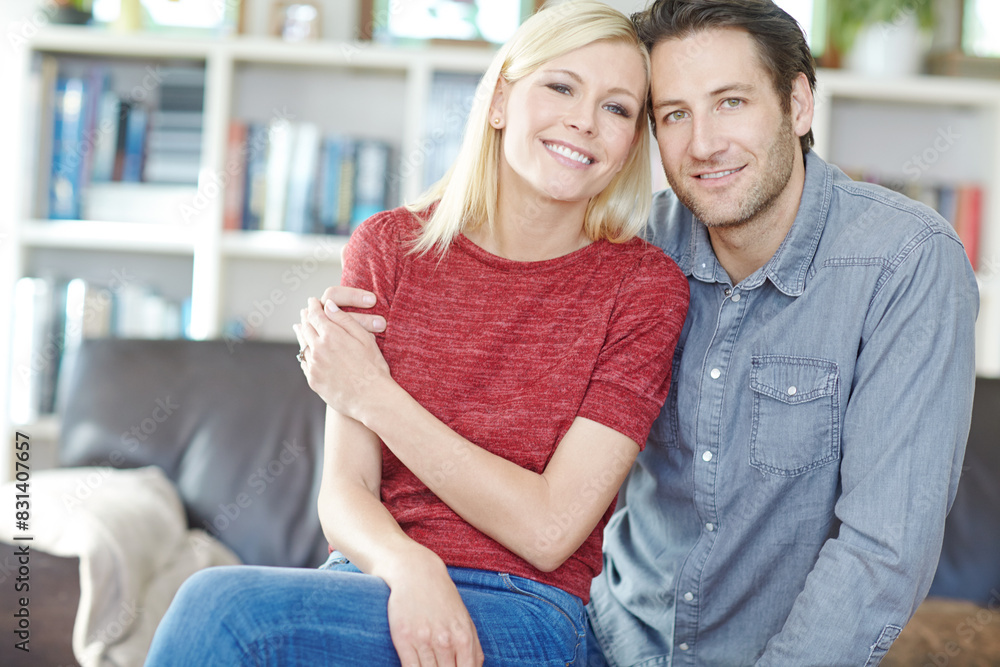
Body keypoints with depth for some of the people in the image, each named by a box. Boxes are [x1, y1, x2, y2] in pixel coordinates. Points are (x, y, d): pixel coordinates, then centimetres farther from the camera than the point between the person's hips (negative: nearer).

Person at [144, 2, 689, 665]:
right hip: (376, 582, 3)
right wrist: (409, 567, -24)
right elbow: (344, 490, -1)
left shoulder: (645, 286, -5)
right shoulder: (390, 246, 4)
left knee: (220, 608, -26)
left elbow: (549, 532, -11)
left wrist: (374, 397, -10)